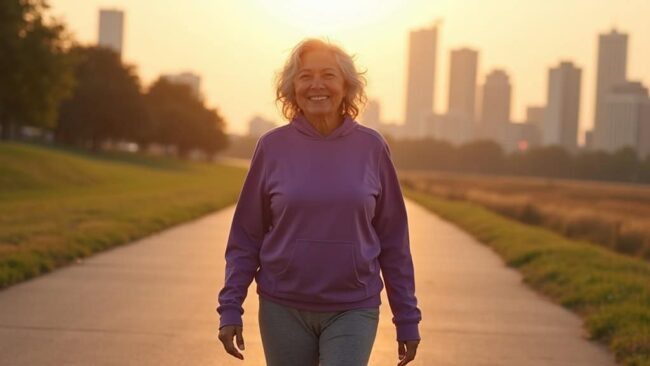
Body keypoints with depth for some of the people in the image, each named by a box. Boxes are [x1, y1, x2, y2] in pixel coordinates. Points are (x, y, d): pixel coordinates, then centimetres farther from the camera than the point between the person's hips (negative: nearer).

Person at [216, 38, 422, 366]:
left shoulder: (371, 147, -1)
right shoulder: (272, 147, -2)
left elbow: (393, 240, 2)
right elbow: (246, 237, 2)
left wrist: (407, 318, 3)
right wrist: (230, 308, -5)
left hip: (353, 311, -1)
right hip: (283, 310, 1)